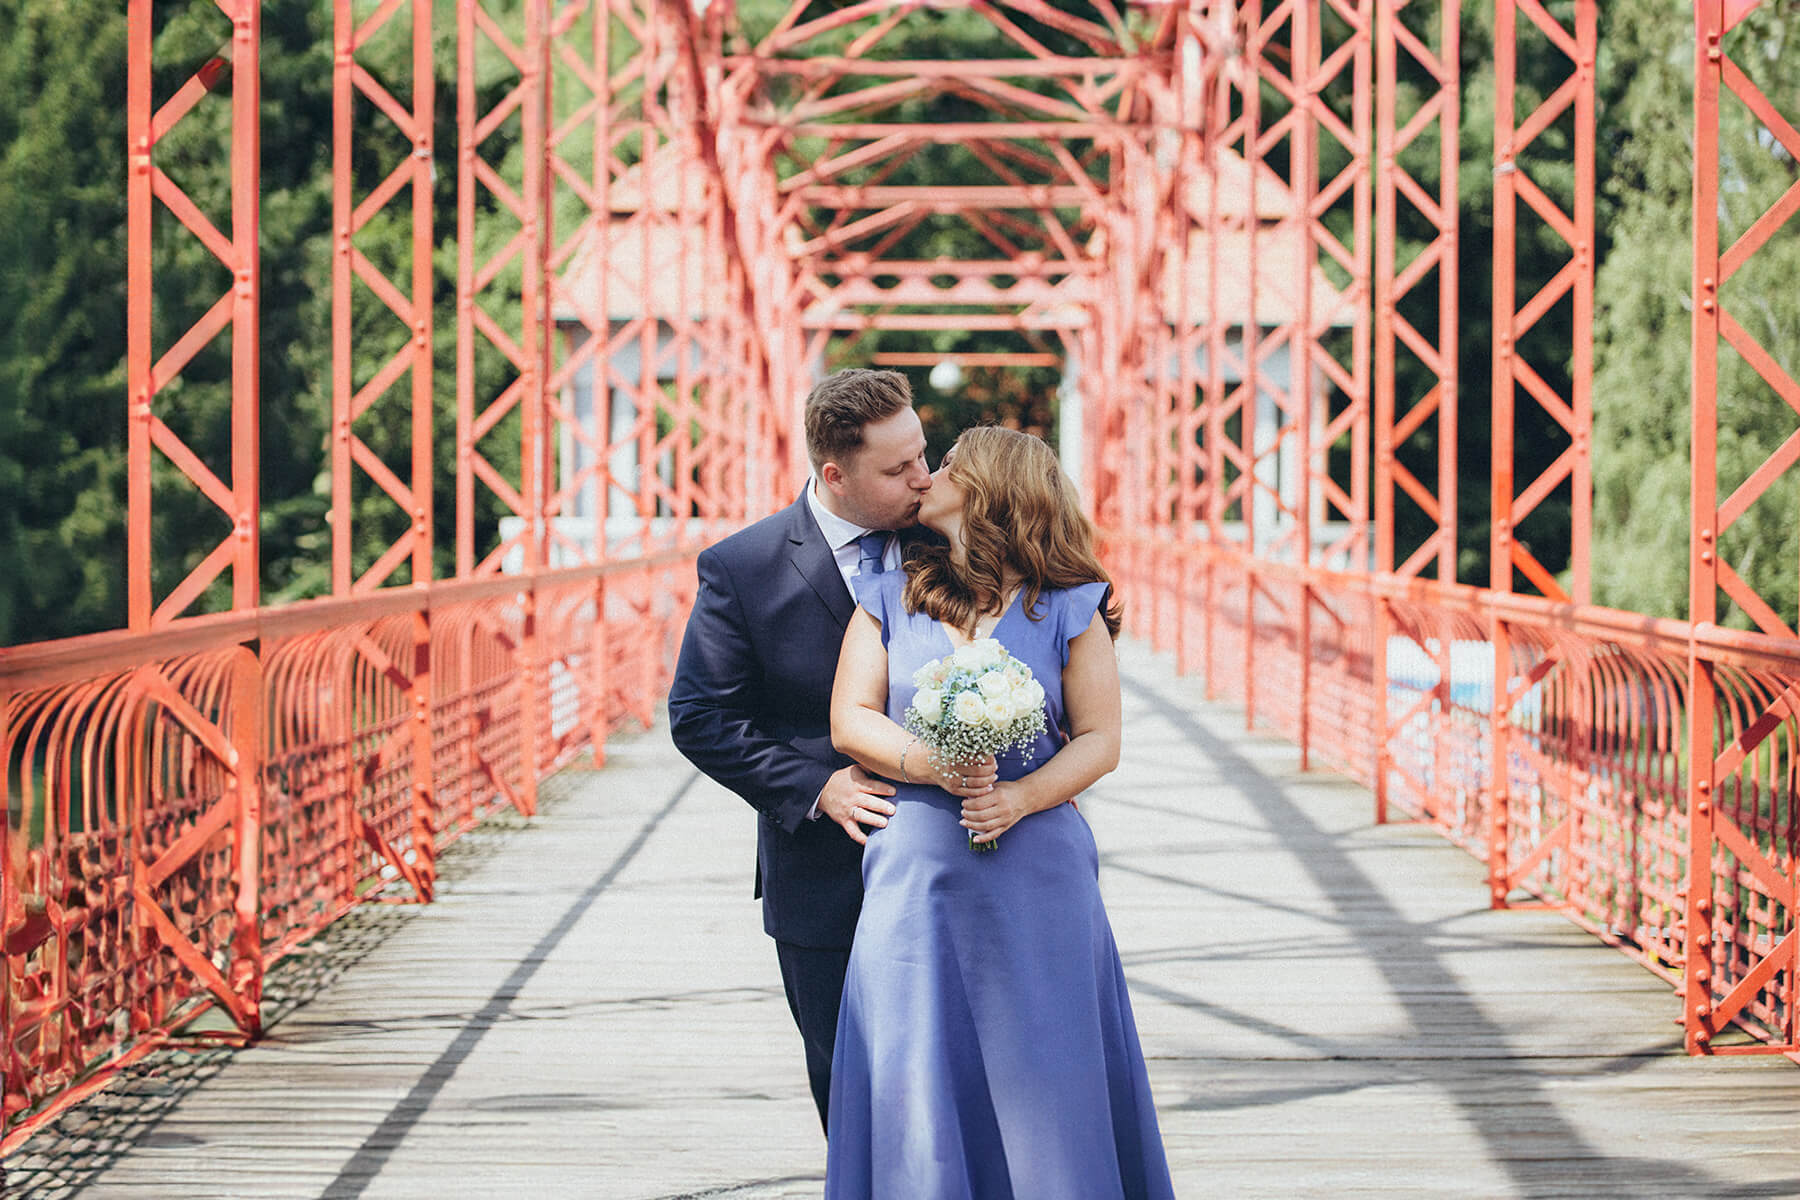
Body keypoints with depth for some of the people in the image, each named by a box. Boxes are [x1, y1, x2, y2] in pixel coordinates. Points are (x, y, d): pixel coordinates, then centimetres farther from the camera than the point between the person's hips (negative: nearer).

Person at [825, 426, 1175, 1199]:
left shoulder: (1068, 608, 3)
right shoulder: (890, 595, 9)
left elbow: (1100, 740, 1)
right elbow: (850, 721, 4)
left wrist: (1020, 796, -16)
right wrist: (932, 766, -14)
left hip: (1037, 874, -1)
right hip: (917, 868, 2)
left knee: (1046, 1084, 0)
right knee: (917, 1084, 0)